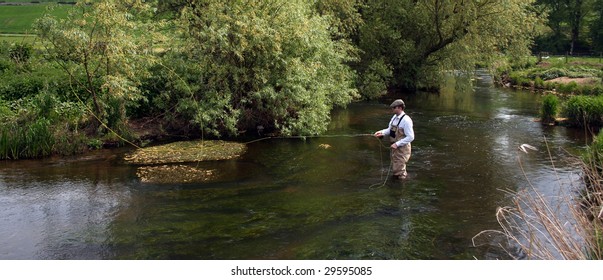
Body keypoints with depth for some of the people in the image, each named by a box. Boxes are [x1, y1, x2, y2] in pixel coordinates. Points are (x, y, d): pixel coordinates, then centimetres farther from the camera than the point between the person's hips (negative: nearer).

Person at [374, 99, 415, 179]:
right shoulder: (394, 117, 3)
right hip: (395, 147, 8)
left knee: (399, 171, 1)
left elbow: (410, 137, -23)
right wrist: (382, 132, -7)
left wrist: (397, 144, -23)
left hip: (402, 148, -8)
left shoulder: (406, 120, -22)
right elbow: (390, 130, 12)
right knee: (395, 169, 21)